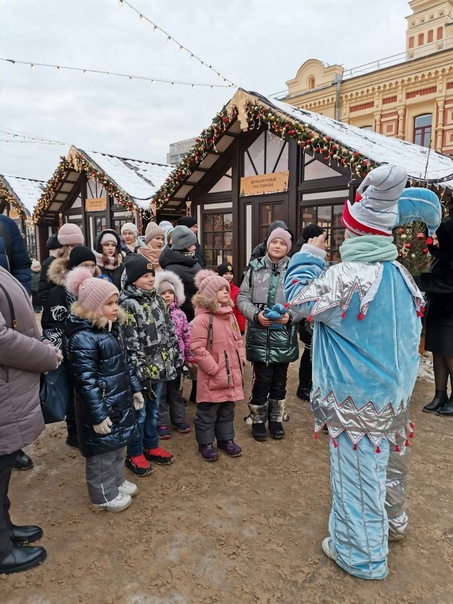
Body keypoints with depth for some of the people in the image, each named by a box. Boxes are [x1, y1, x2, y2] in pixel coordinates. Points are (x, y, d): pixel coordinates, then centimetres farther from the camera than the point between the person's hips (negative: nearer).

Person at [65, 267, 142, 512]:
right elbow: (85, 381, -24)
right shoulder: (83, 337, -24)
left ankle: (117, 482, 43)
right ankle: (103, 496, 27)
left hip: (120, 399, 9)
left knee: (117, 445, 23)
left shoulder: (113, 327, 6)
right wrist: (97, 415, -22)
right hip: (100, 405, -9)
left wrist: (135, 388, 18)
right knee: (102, 450, 8)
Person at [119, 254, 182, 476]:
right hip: (142, 370, -7)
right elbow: (131, 344, -19)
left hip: (160, 367, 7)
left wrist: (176, 358, 11)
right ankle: (134, 454, 25)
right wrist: (141, 371, -19)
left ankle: (151, 446, 38)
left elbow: (169, 332, 12)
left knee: (153, 410, 20)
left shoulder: (157, 300, 6)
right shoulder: (128, 306, -16)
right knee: (139, 413, 8)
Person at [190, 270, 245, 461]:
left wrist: (241, 358, 5)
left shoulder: (230, 315, 8)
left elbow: (238, 340, 18)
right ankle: (205, 443, 25)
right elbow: (197, 348, -20)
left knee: (227, 409, 20)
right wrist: (215, 369, -19)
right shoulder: (202, 318, -17)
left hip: (232, 373, 7)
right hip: (212, 376, -7)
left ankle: (226, 439, 36)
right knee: (207, 411, 8)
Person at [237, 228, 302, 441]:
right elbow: (243, 298, 2)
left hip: (284, 334, 1)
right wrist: (256, 314, -14)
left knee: (279, 380, 14)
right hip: (260, 334, -1)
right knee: (262, 379, 3)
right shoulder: (255, 268, 0)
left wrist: (290, 316, -17)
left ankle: (276, 419, 31)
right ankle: (258, 420, 23)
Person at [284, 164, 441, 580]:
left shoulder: (349, 275, -26)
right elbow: (412, 324, 11)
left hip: (357, 400, -8)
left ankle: (361, 555, 28)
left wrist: (309, 255, -5)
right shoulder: (398, 272, -1)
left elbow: (298, 297, -15)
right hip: (395, 394, 8)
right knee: (388, 460, 27)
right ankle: (392, 521, 51)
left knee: (358, 471, 9)